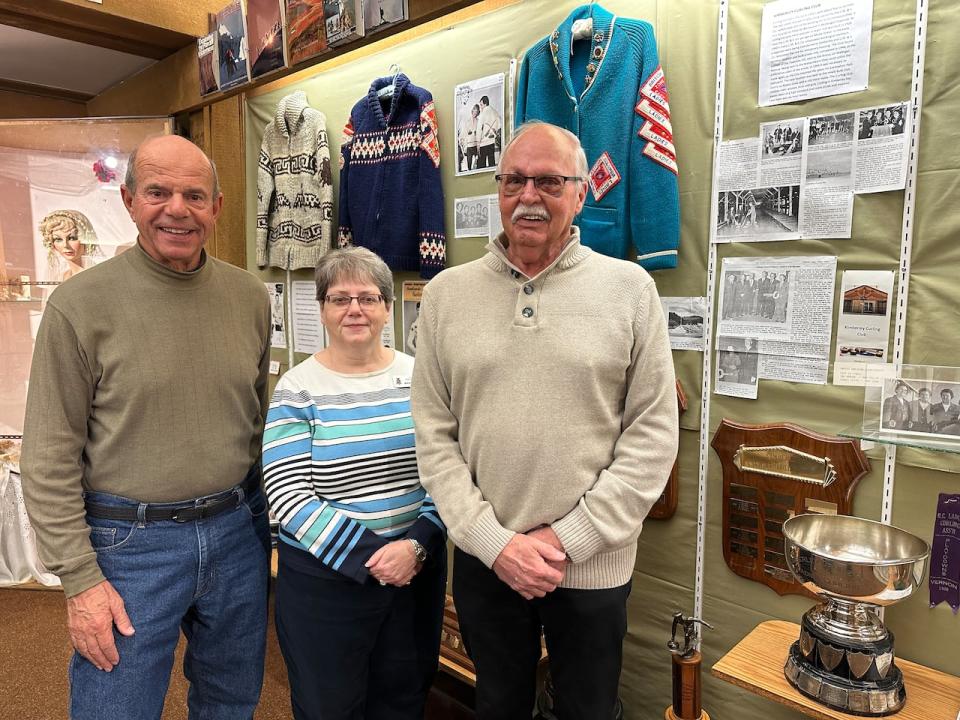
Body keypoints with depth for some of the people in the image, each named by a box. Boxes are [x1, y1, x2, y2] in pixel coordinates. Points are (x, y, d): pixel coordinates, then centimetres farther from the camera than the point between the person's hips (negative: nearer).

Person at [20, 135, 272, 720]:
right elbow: (50, 458, -8)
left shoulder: (250, 296, 1)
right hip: (131, 541, -3)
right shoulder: (80, 305, -11)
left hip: (237, 531, 4)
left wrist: (274, 527, 10)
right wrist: (80, 579, -9)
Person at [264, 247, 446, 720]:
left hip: (417, 570, 3)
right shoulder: (297, 389, -8)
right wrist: (369, 559, -19)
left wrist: (416, 544, -15)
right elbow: (287, 497, -13)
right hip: (324, 579, -2)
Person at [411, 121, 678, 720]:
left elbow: (653, 434, -7)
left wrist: (568, 540, -12)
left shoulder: (630, 289, -5)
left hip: (593, 566, -1)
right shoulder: (446, 293, -1)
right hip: (484, 561, 2)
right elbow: (434, 434, -2)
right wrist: (494, 540, -10)